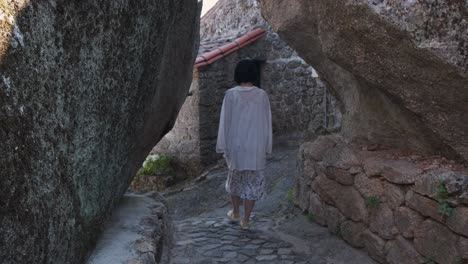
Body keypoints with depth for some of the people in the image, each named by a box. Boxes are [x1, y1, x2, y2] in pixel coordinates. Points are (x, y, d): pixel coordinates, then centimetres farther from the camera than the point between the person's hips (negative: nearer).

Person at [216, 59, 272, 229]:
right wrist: (267, 147, 8)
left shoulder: (231, 94, -10)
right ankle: (245, 220, 10)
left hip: (235, 145, 0)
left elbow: (225, 121, -7)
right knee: (253, 183, 9)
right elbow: (267, 123, -2)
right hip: (256, 147, 0)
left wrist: (223, 146, 1)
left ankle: (235, 213, 33)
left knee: (235, 177, 21)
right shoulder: (262, 95, -7)